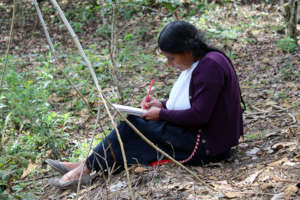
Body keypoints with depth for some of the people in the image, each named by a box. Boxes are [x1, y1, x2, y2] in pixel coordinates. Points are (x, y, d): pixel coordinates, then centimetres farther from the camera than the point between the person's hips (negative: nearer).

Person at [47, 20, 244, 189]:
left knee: (134, 125, -10)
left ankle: (86, 168, 0)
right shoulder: (200, 63, 11)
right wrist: (163, 105, 6)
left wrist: (161, 114, -12)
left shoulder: (211, 65, -20)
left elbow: (198, 115, -23)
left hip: (208, 146, -10)